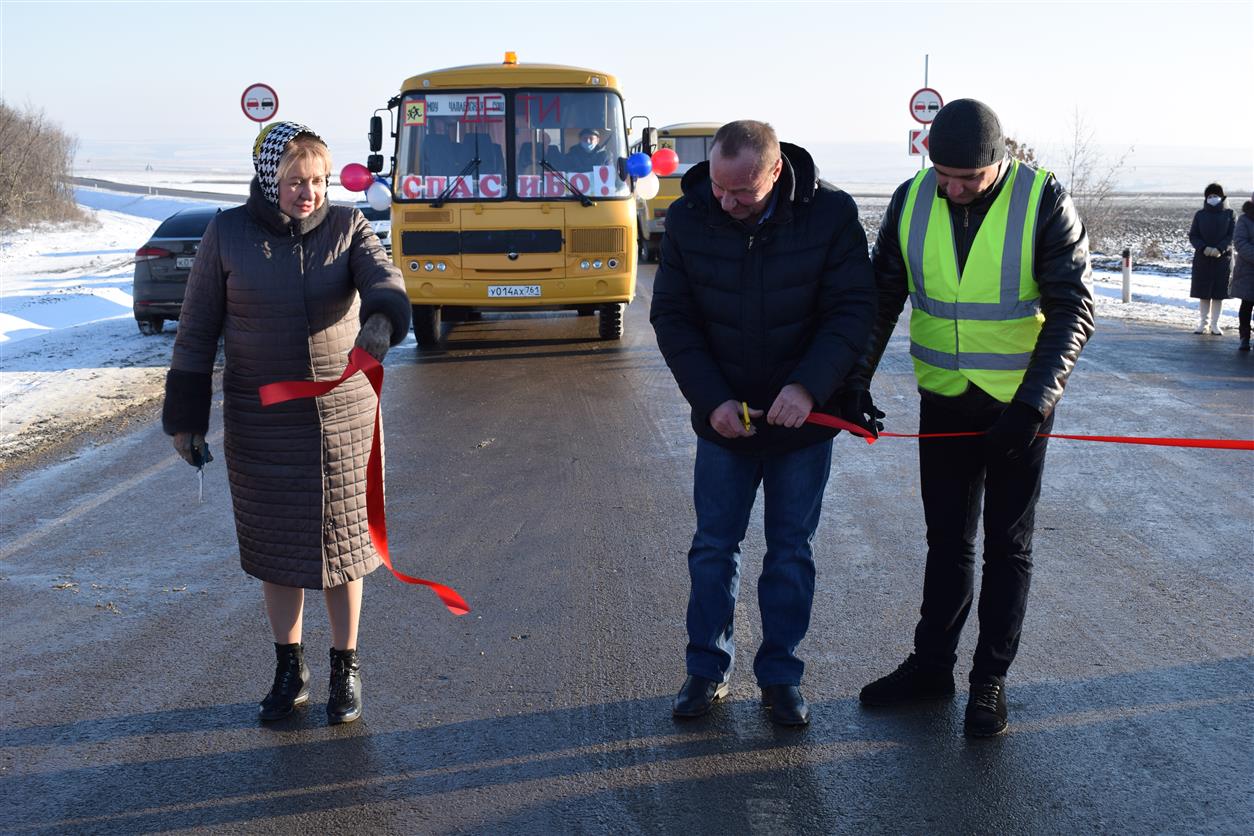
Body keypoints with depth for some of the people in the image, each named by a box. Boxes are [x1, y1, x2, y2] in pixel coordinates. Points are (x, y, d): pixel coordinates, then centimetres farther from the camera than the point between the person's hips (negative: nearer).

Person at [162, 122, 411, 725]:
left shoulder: (347, 226, -2)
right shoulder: (229, 233, -3)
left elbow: (383, 279, -19)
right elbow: (197, 328, 1)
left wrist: (382, 320, -43)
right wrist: (185, 417, 0)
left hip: (342, 414, 0)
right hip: (260, 420, 0)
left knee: (340, 540, 8)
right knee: (274, 543, 10)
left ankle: (346, 668, 25)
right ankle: (289, 670, 27)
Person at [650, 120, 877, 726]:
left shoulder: (830, 214, -15)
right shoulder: (688, 219, -10)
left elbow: (853, 310, -12)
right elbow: (671, 317, -4)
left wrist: (808, 386, -25)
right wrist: (712, 400, -14)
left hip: (804, 418, -1)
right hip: (723, 419, 1)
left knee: (791, 550, 9)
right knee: (714, 546, 9)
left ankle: (781, 675, 22)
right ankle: (707, 670, 24)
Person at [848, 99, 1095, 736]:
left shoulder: (1044, 203, -15)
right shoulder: (912, 200, -5)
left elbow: (1072, 309, -15)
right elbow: (882, 296, 4)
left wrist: (1034, 401, -24)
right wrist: (856, 381, -3)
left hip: (1019, 404, -3)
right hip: (943, 399, 3)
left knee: (1006, 544, 8)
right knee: (946, 539, 14)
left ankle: (991, 679, 19)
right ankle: (931, 665, 27)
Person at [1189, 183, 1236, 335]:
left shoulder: (1229, 214, 3)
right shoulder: (1200, 215, 5)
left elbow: (1232, 236, -4)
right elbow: (1193, 236, 0)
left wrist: (1220, 249, -20)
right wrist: (1204, 248, -17)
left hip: (1222, 258, 0)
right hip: (1203, 259, 1)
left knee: (1218, 294, 1)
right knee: (1203, 294, 2)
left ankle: (1215, 325, 8)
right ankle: (1202, 324, 9)